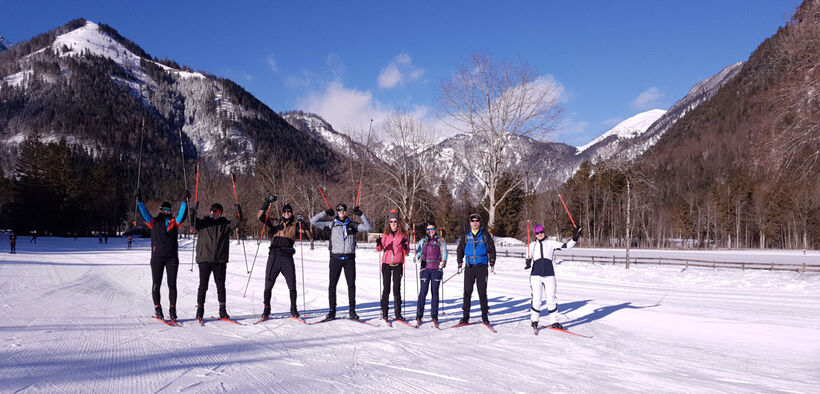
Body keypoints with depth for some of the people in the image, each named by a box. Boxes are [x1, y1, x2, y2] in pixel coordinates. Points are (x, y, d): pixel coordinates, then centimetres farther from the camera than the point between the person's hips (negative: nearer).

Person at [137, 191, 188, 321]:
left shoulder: (174, 222, 8)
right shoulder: (154, 222, 9)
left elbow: (182, 216, -7)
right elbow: (145, 215, -4)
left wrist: (185, 201, -19)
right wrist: (139, 201, -17)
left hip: (172, 258, 0)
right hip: (157, 258, 0)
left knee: (172, 284, 2)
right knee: (156, 284, 4)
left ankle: (172, 309, 9)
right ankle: (157, 308, 15)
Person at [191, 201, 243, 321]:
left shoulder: (225, 224, 10)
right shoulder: (203, 223, 6)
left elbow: (237, 222, -1)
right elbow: (192, 220, -8)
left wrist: (239, 212, -18)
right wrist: (194, 210, -25)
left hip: (220, 260, 1)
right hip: (204, 259, -1)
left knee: (221, 286, 5)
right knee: (203, 285, 2)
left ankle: (223, 311, 12)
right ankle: (200, 309, 11)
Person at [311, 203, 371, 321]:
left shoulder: (352, 224, 10)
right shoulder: (331, 224, 8)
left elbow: (368, 227, 2)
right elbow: (313, 221, 7)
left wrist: (361, 214, -4)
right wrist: (325, 213, 0)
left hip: (349, 258, 1)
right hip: (336, 257, 0)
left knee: (351, 285, 2)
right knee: (332, 285, 1)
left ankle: (352, 311, 8)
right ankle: (332, 311, 10)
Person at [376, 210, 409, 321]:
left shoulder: (403, 234, 5)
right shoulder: (385, 234, 8)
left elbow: (407, 252, 4)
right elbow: (380, 249, -1)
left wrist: (405, 247, -16)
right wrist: (378, 244, -22)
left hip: (398, 264, -1)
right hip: (386, 263, 1)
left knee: (397, 289, 0)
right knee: (386, 288, 2)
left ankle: (398, 313, 6)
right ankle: (384, 312, 9)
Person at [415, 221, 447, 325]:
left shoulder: (440, 241, 10)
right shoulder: (423, 241, 15)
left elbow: (444, 252, -1)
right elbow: (418, 251, 5)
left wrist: (443, 261, -20)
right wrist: (417, 257, -17)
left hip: (437, 269, 0)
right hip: (425, 269, 1)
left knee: (435, 292, 2)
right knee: (423, 291, -6)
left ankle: (434, 316, 10)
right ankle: (419, 315, -2)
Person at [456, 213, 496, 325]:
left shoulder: (485, 234, 5)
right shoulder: (466, 236, 11)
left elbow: (491, 248, 7)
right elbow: (460, 250, 17)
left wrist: (492, 262, -3)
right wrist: (460, 263, 8)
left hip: (482, 266, -2)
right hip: (469, 266, 2)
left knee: (482, 291, -3)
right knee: (467, 291, 2)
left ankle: (485, 315, 5)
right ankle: (466, 316, 8)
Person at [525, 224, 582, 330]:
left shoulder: (551, 243, 9)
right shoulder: (531, 245, 11)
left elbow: (566, 246, -1)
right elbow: (526, 263, 9)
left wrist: (574, 239, -15)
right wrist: (527, 264, -14)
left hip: (549, 275, 0)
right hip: (536, 275, 0)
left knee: (551, 298, 0)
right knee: (537, 299, -5)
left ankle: (554, 321, 11)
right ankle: (534, 320, 13)